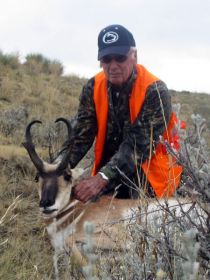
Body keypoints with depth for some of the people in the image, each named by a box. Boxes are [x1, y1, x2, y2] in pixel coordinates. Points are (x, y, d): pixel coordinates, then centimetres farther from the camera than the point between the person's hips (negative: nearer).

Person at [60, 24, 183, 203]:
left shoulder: (154, 91, -22)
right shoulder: (93, 88, -6)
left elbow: (140, 144, -29)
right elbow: (81, 134, -9)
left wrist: (102, 178, -40)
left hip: (148, 175, -4)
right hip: (109, 169, 4)